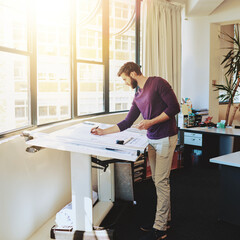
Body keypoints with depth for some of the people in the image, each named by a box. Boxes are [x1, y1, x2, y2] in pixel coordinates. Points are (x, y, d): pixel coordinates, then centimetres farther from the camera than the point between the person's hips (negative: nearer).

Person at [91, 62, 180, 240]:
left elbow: (174, 107, -12)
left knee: (161, 182, -5)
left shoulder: (158, 83, -8)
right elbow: (126, 123, 16)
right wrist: (103, 132, 13)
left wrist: (151, 122, -16)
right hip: (152, 140, 8)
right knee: (158, 181, 11)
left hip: (166, 138, -8)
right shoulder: (138, 97, 15)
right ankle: (165, 219, 24)